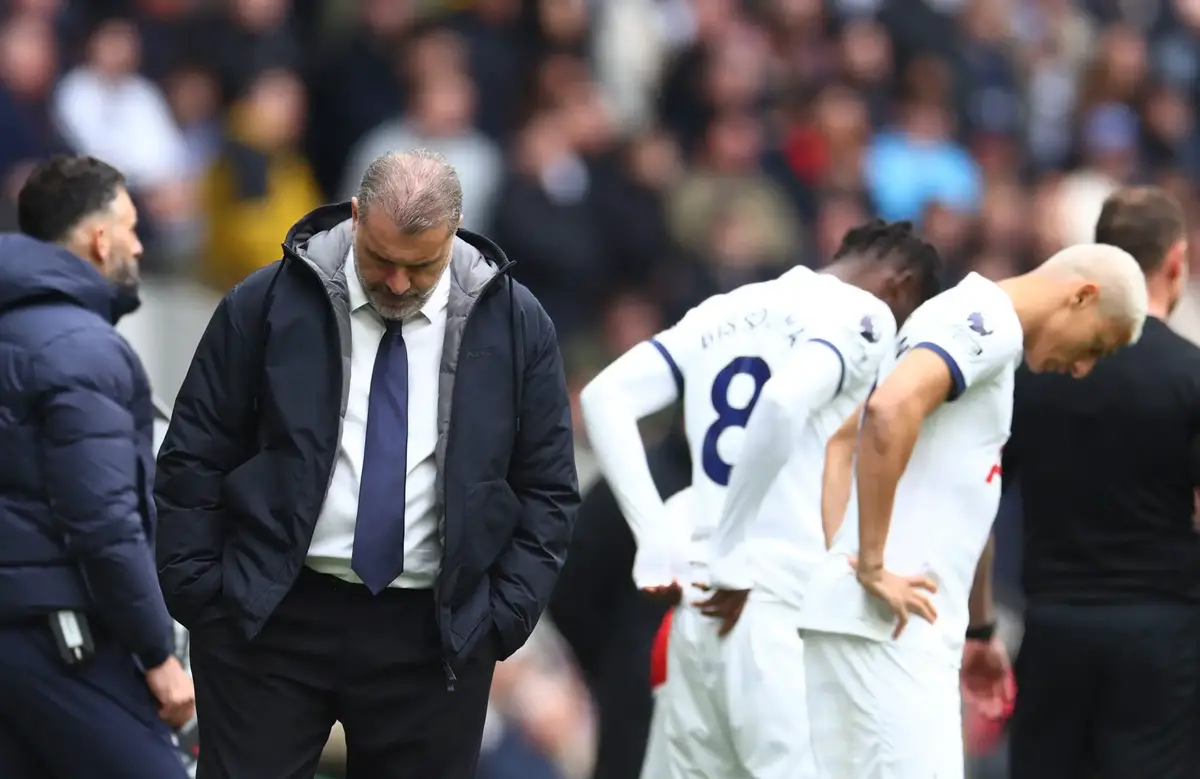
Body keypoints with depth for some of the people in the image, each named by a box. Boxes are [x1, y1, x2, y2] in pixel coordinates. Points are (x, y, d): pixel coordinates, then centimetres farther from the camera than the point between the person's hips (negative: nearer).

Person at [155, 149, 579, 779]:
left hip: (435, 634, 1)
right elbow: (193, 462, 2)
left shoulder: (513, 325, 2)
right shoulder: (266, 305, -2)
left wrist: (506, 613, -2)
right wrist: (199, 594, -3)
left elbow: (547, 488, 7)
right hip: (271, 618, -1)